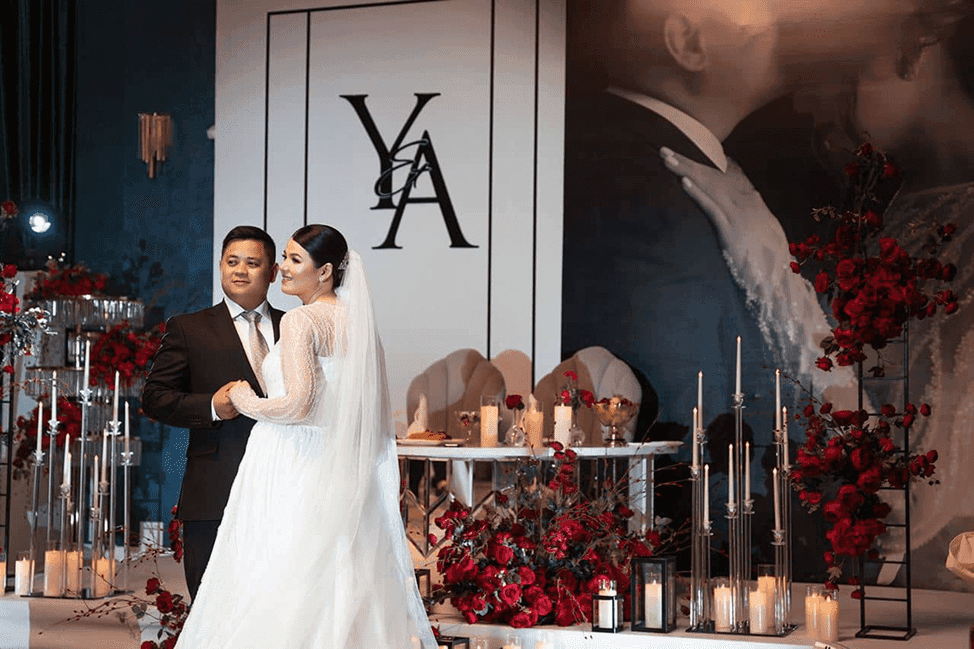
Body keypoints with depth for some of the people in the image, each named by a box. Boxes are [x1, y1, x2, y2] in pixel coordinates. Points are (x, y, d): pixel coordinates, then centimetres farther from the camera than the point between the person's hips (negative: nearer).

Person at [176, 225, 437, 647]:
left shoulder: (301, 320, -11)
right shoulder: (358, 321, 12)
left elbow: (298, 403, -20)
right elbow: (376, 411, 15)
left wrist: (244, 400, -4)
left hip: (292, 471, -8)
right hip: (343, 477, 8)